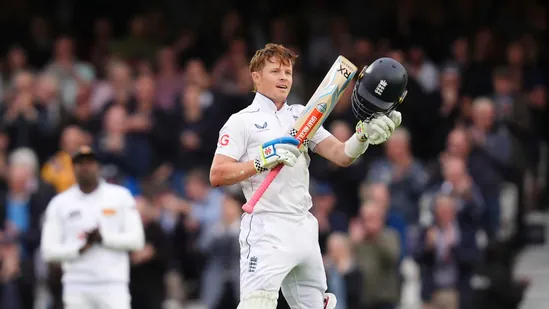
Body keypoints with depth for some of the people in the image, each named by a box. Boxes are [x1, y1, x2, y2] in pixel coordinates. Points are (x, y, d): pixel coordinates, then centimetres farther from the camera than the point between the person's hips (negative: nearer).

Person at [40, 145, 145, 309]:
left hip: (113, 286, -1)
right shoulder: (60, 203, 7)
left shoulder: (120, 196, 5)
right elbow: (49, 250, 3)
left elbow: (136, 239, 0)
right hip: (76, 288, 1)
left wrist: (103, 237, -13)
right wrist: (80, 248, -12)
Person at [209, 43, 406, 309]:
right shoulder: (242, 121, 2)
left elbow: (341, 155, 5)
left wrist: (364, 134, -15)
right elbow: (217, 176, -7)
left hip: (305, 228, 6)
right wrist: (263, 162, -19)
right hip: (267, 229, -6)